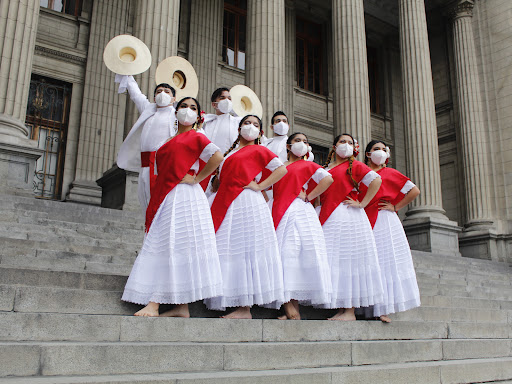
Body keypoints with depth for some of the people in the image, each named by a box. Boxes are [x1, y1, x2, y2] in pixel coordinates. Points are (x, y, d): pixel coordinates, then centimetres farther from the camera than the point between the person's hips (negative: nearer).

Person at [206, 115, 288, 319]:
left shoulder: (259, 150, 8)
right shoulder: (230, 152, 25)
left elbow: (281, 169, 0)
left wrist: (259, 186, -7)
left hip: (247, 202, -6)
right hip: (226, 205, 6)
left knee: (245, 250, -9)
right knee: (229, 252, 1)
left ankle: (245, 308, -8)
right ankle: (239, 305, 3)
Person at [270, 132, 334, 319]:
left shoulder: (308, 165, 13)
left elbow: (328, 178, -1)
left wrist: (308, 197, -5)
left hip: (299, 211, -3)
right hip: (280, 213, 3)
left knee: (294, 253, -11)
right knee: (284, 253, -8)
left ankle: (292, 306, -9)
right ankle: (289, 307, -10)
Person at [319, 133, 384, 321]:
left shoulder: (354, 165, 4)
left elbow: (376, 180, -8)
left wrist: (362, 204, -11)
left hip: (349, 217, -5)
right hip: (328, 219, 5)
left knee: (348, 259, -5)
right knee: (334, 262, 2)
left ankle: (350, 311, -2)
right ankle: (341, 309, 7)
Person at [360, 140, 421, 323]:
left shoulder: (389, 173, 8)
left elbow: (414, 191, 4)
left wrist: (395, 207, 0)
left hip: (385, 222, -2)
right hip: (366, 222, 2)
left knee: (386, 263, -6)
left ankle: (383, 309, -4)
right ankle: (373, 307, -1)